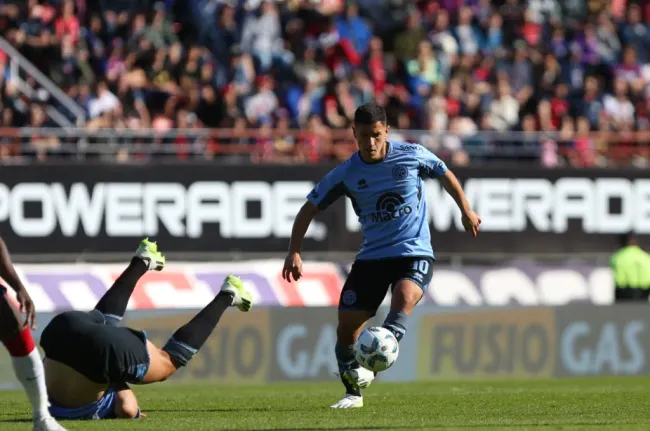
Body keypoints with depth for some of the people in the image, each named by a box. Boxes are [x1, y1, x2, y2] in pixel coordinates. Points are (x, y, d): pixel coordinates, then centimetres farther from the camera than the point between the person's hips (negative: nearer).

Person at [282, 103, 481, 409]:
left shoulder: (412, 155, -5)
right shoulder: (346, 174, -3)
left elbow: (445, 174, 14)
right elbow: (310, 209, 4)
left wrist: (466, 211, 17)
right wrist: (294, 252, -5)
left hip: (414, 253, -2)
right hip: (371, 256, 2)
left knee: (405, 295, -34)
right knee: (347, 324, -1)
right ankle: (353, 392, 19)